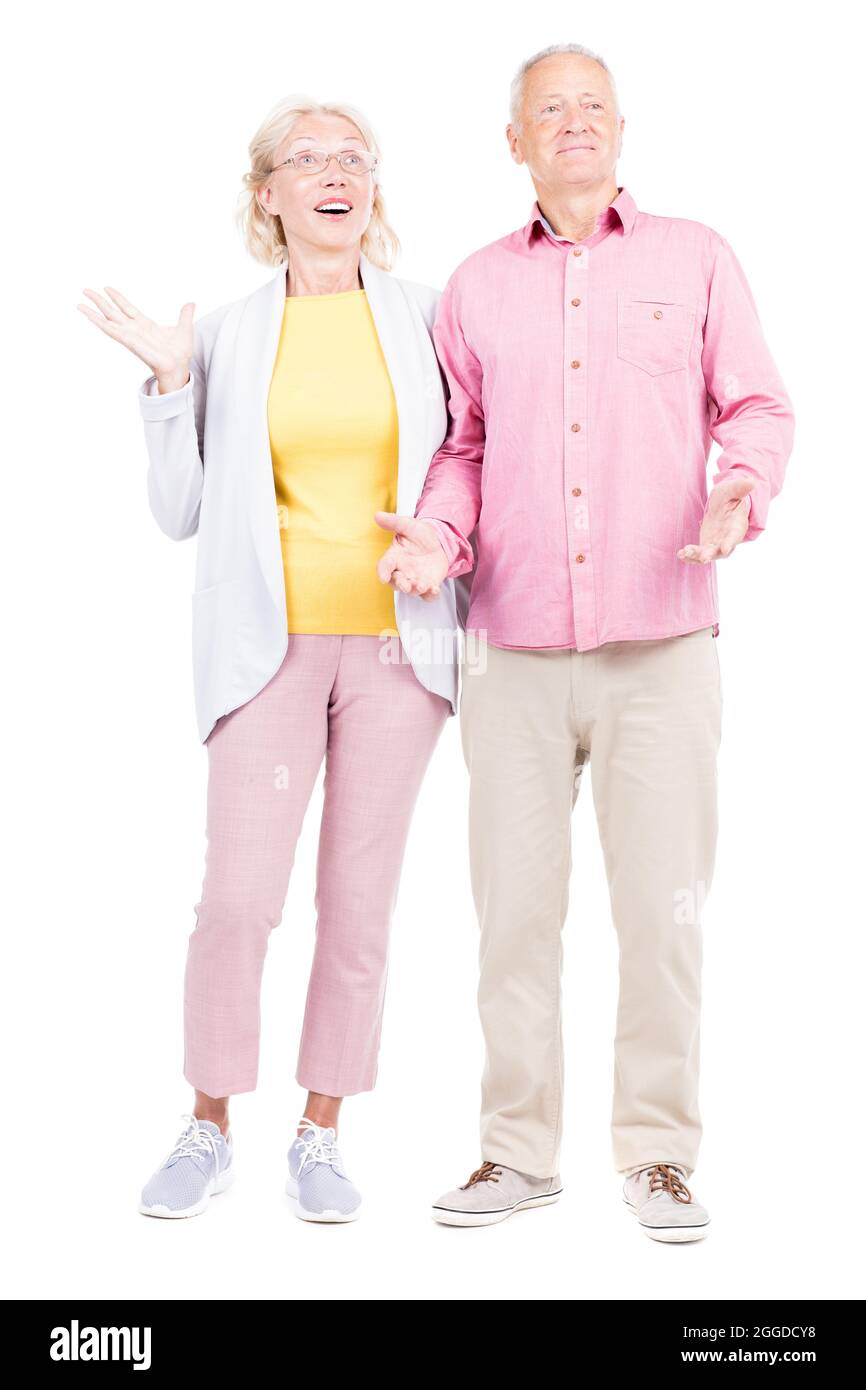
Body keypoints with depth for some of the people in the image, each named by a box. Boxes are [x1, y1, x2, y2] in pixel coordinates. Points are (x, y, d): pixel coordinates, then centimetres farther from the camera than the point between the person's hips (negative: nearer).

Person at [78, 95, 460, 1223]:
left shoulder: (423, 315, 7)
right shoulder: (229, 335, 7)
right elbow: (180, 513, 7)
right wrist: (169, 384, -1)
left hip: (397, 643, 1)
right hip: (273, 645, 0)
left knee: (360, 901, 4)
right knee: (239, 897, -6)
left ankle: (322, 1134, 18)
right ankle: (209, 1131, 13)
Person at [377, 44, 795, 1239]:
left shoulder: (695, 258, 10)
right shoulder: (476, 287, 14)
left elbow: (757, 406, 7)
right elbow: (462, 445, 14)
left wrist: (741, 489, -13)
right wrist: (439, 534, -5)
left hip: (662, 647, -1)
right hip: (513, 649, 2)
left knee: (662, 906, 0)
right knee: (514, 906, 4)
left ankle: (659, 1153, 15)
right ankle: (519, 1150, 18)